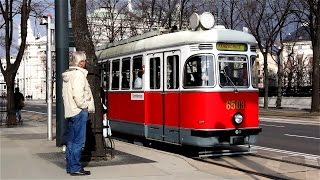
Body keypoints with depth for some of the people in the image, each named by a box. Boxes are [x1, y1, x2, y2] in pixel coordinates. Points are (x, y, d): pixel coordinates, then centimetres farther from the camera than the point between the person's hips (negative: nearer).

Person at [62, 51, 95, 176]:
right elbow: (78, 94, -23)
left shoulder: (67, 74, 17)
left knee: (71, 141, 12)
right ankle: (75, 168, -4)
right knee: (79, 141, -6)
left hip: (69, 111, 10)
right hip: (79, 111, -10)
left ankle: (70, 166, 17)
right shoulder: (78, 74, -13)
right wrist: (84, 106, -10)